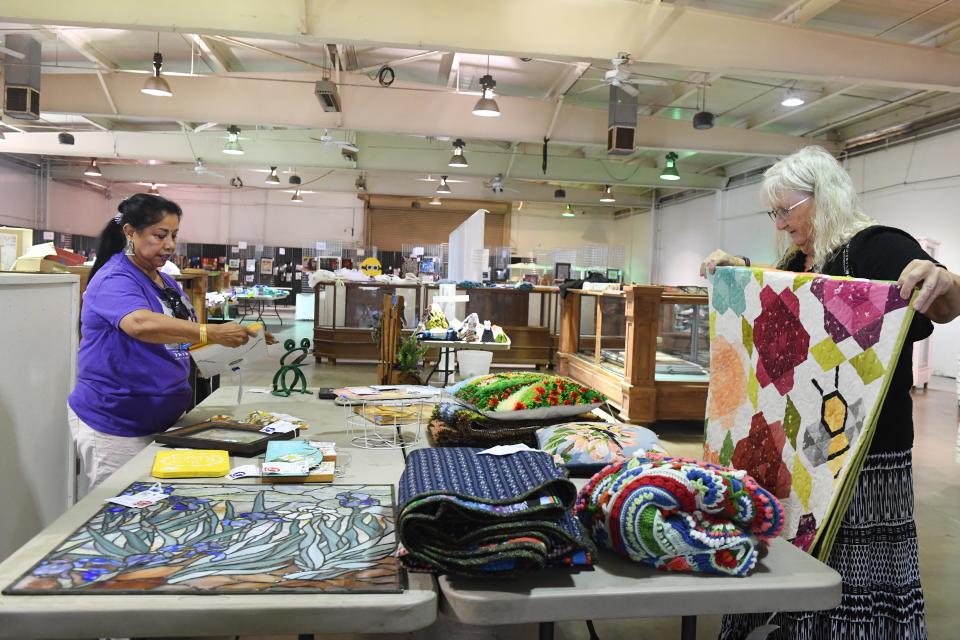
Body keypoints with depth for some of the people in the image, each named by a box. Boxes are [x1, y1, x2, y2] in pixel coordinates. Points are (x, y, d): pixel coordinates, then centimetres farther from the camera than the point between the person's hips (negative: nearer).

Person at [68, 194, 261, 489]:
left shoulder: (166, 281, 11)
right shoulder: (114, 279, -15)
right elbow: (141, 324, -36)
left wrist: (230, 337, 1)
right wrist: (213, 333, -40)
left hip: (161, 420, 8)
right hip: (115, 426, -7)